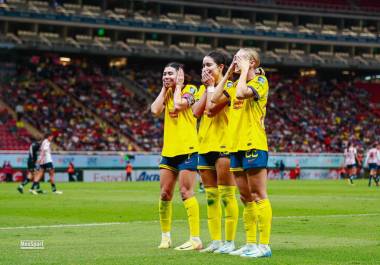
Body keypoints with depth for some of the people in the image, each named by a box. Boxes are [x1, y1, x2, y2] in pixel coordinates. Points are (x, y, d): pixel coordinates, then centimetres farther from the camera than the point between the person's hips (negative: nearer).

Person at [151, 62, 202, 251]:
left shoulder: (190, 90, -3)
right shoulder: (167, 94, 15)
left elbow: (178, 105, -22)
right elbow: (155, 110, -3)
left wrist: (178, 85, -6)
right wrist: (165, 88, 3)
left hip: (187, 150, -7)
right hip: (169, 150, 7)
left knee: (186, 192, -12)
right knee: (165, 194, 6)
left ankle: (195, 239, -11)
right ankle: (165, 236, 17)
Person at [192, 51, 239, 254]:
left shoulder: (228, 86, -7)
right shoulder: (204, 88, 14)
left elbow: (211, 109, -20)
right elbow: (196, 112, -1)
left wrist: (211, 85, -8)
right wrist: (207, 87, -1)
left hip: (223, 145, -8)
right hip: (204, 145, 8)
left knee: (226, 195, -6)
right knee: (211, 197, 8)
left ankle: (230, 242, -3)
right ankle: (216, 241, 13)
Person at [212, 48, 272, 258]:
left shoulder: (260, 81, -6)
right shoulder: (236, 84, 17)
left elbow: (241, 93, -24)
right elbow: (215, 99, 8)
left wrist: (244, 71, -10)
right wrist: (228, 73, 10)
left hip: (253, 145, -8)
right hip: (236, 146, 8)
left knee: (258, 196, -8)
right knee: (246, 198, 10)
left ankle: (264, 245, -7)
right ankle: (250, 244, 15)